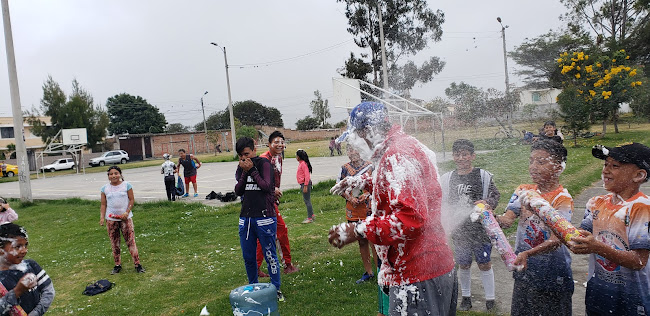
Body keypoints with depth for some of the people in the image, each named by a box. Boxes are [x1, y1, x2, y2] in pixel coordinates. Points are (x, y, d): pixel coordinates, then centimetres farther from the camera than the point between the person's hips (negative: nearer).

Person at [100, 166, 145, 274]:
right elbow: (103, 204, 7)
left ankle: (137, 264, 0)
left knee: (130, 241, -4)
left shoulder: (126, 185, -1)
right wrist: (102, 217, -5)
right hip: (111, 219, 3)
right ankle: (117, 265, 21)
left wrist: (127, 212, -14)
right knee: (114, 243, 8)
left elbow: (131, 200, -2)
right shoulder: (105, 188, 6)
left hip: (125, 218, -3)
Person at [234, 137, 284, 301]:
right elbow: (238, 191, 3)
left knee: (270, 255, 2)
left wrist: (252, 169, -10)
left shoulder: (264, 163, -4)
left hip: (264, 217, -5)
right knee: (248, 257, 12)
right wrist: (245, 172, -9)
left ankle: (276, 289, 15)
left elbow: (266, 186, -14)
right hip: (245, 217, 5)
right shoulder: (241, 168, 11)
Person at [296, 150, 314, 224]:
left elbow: (307, 175, -21)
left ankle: (310, 218, 0)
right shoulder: (300, 163, 14)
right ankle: (311, 215, 27)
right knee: (305, 199, 17)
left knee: (307, 200, -5)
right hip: (303, 184, 10)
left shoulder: (303, 164, -17)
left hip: (305, 183, -10)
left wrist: (305, 186, -23)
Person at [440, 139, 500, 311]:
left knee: (485, 264, 9)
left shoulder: (483, 176, -5)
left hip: (480, 227, -2)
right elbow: (443, 203, 9)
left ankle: (490, 299, 26)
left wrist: (487, 203, -25)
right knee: (464, 265, 14)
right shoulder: (447, 179, 2)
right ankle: (466, 297, 31)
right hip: (459, 229, 2)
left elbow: (495, 195, -5)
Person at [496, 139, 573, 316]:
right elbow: (507, 220, -11)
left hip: (552, 276, -4)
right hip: (524, 271, 4)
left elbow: (555, 241, -24)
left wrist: (527, 254, -39)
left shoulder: (563, 199, -13)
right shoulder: (523, 191, 2)